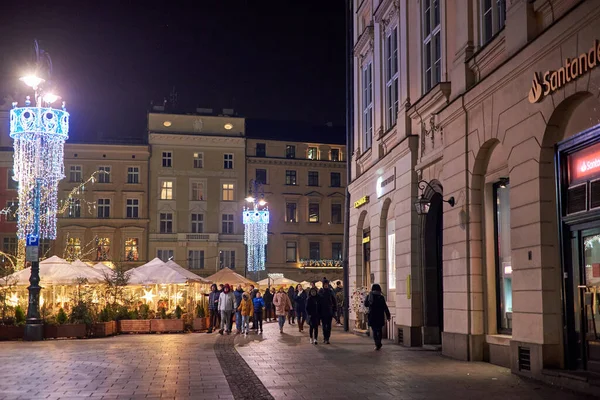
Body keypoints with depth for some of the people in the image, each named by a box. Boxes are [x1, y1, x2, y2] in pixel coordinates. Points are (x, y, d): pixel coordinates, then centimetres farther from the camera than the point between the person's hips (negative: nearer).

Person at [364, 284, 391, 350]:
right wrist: (388, 315, -3)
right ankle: (378, 343, 16)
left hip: (372, 316, 1)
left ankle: (377, 344, -7)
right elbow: (385, 307, -9)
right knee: (379, 330, 15)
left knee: (374, 330, 5)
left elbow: (365, 304, 13)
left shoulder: (369, 296, -1)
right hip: (380, 316, -1)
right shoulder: (381, 297, -7)